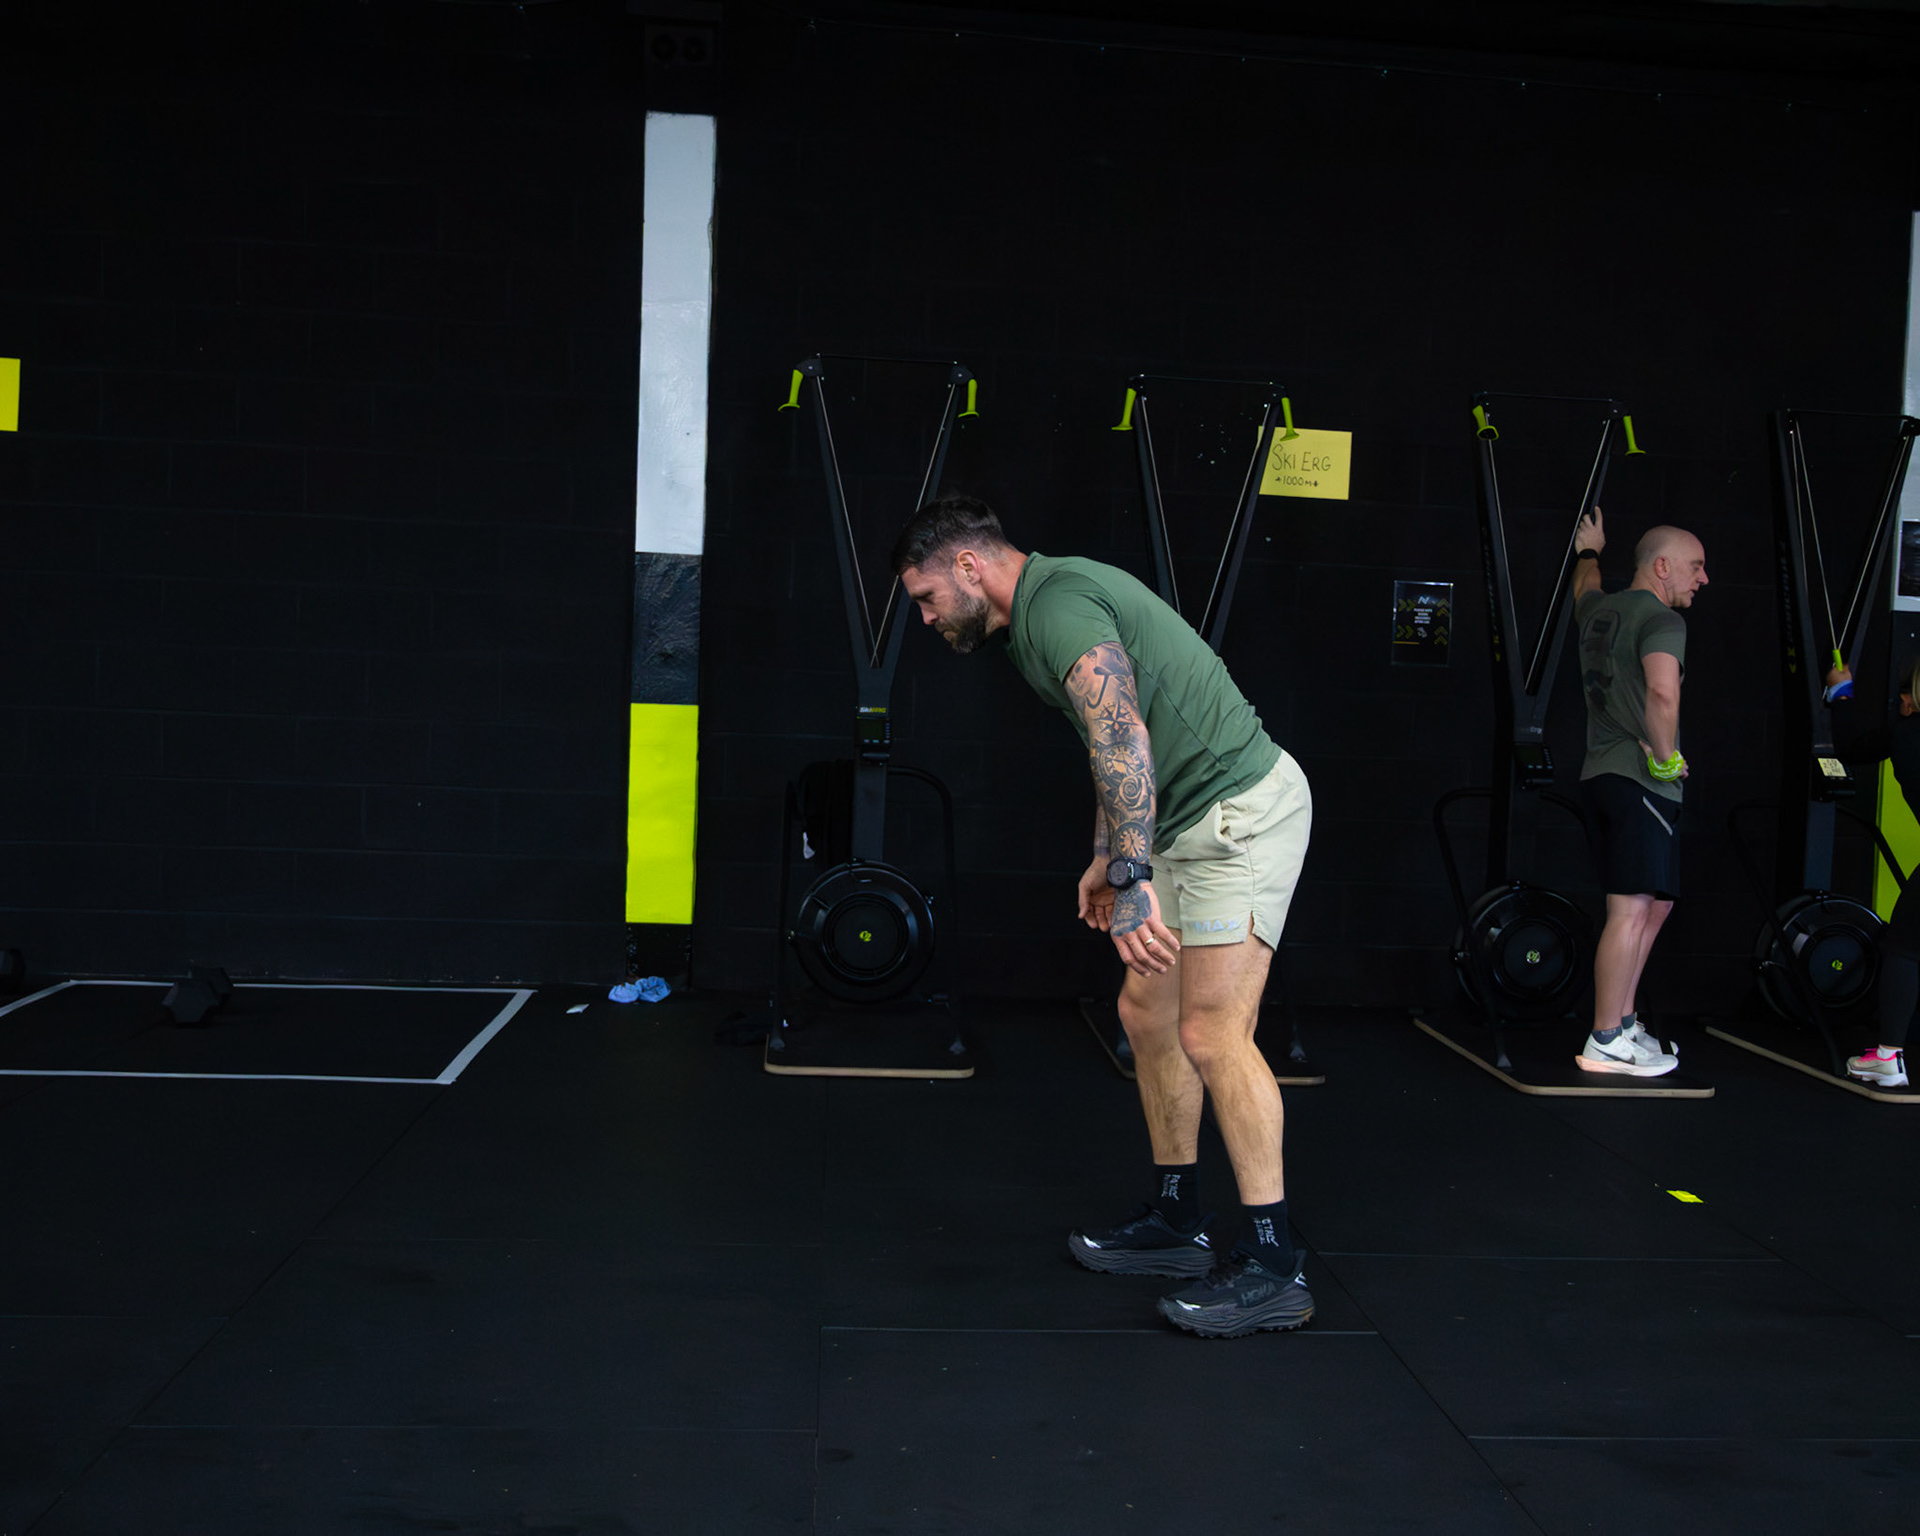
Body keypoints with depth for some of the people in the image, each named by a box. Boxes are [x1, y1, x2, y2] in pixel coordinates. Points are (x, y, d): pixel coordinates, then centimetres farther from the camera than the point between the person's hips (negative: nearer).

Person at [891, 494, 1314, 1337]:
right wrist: (1104, 859, 29)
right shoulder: (1047, 604, 16)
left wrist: (1134, 879, -33)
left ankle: (1271, 1265, -5)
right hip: (1193, 820, 11)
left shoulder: (1058, 603, -17)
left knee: (1212, 1032, -12)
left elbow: (1122, 740, -29)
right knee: (1147, 1011, 13)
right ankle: (1176, 1220, 23)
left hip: (1240, 810, -11)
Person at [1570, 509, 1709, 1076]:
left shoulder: (1597, 607, 17)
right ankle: (1605, 1044, -6)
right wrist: (1666, 756, -14)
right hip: (1639, 779, -10)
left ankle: (1623, 1023, 23)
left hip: (1600, 773, 10)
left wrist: (1589, 552, 62)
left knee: (1654, 903, 18)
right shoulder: (1662, 619, -10)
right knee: (1631, 911, -8)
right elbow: (1662, 694, -28)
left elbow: (1584, 589, 44)